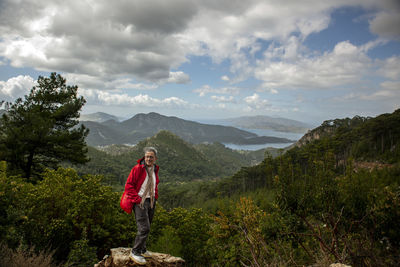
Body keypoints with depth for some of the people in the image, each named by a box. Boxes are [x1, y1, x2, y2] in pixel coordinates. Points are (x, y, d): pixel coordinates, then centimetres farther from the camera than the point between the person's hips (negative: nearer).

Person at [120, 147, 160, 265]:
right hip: (140, 201, -7)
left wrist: (155, 197, 14)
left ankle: (142, 249, 29)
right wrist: (137, 199, -15)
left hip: (151, 202, 7)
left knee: (146, 227, 14)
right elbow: (129, 185, -11)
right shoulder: (137, 168, -12)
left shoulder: (155, 169, 10)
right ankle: (135, 252, -1)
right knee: (144, 228, -13)